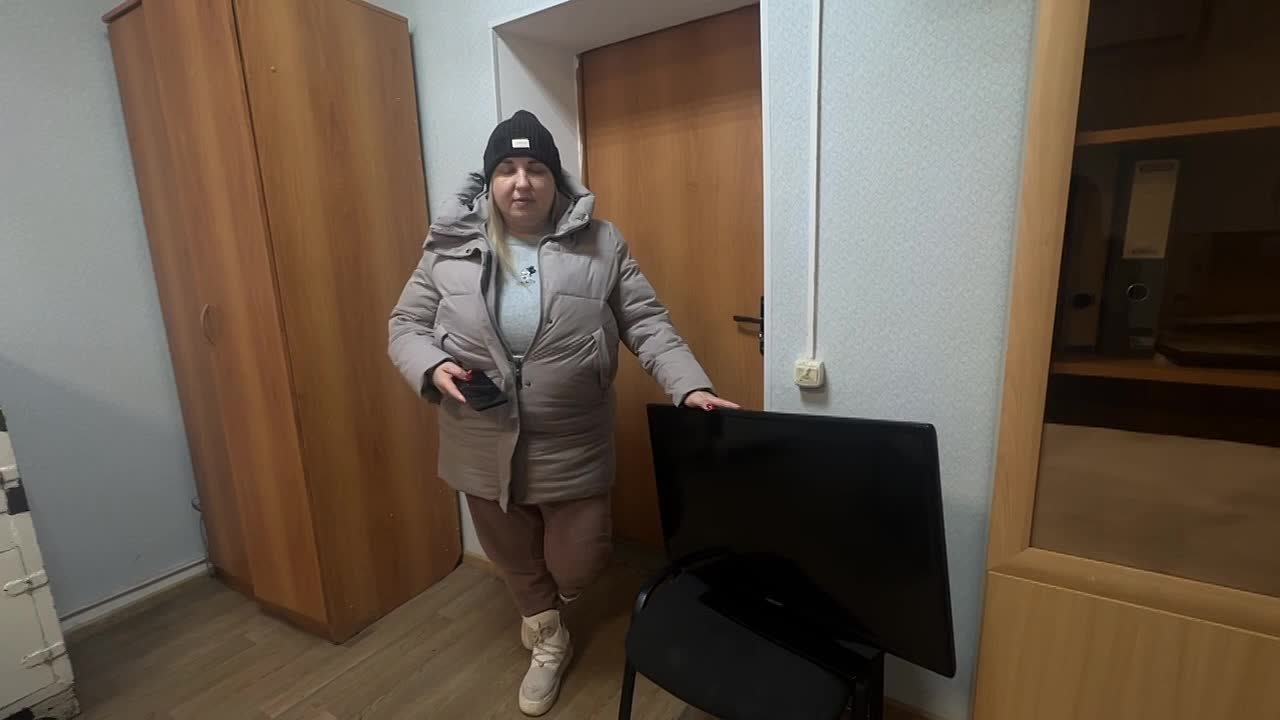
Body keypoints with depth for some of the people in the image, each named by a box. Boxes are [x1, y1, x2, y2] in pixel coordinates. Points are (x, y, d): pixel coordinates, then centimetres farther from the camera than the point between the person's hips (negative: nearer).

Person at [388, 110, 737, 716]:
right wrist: (434, 369, -17)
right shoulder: (450, 246, -2)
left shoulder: (601, 244, -5)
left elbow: (647, 325, -6)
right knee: (516, 561, 21)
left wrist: (691, 388, -18)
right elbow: (406, 326, 4)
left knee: (576, 567, 11)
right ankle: (549, 643, 52)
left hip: (573, 448, -1)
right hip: (485, 448, 2)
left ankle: (546, 615, 51)